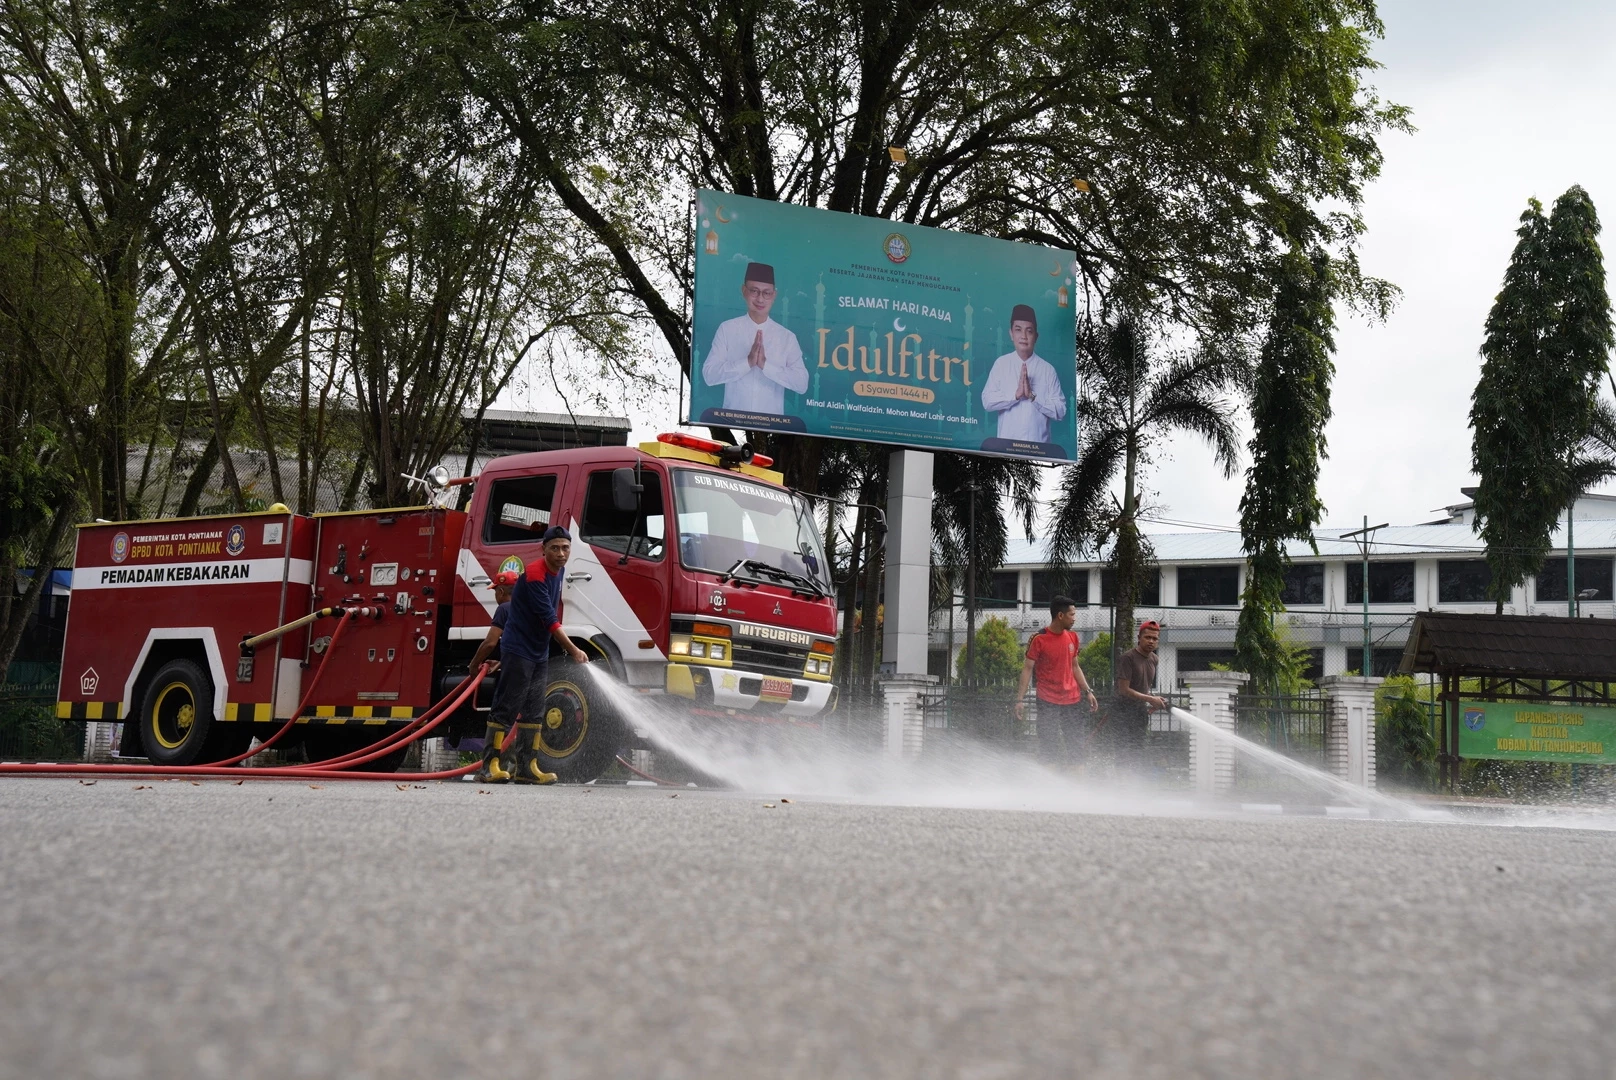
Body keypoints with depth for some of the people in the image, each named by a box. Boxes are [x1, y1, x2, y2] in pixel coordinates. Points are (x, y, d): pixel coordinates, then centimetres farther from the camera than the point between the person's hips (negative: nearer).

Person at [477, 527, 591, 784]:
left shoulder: (557, 572, 8)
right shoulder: (535, 575, -19)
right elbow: (549, 620, -22)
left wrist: (565, 646, 19)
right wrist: (573, 651, -19)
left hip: (539, 652, 9)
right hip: (518, 650, -9)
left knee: (534, 712, 8)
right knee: (506, 708, -9)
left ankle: (526, 767, 11)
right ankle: (490, 766, -8)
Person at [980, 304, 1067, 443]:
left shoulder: (1047, 369, 1)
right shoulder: (1001, 364, 3)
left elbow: (1060, 411, -2)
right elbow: (987, 401, -4)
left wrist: (1033, 396, -14)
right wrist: (1015, 394, -16)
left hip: (1038, 444, 0)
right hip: (1006, 442, 0)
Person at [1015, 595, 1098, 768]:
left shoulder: (1072, 637, 9)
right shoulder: (1039, 639, -9)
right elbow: (1027, 669, -7)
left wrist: (1088, 691, 11)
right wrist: (1020, 700, -12)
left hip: (1072, 700, 5)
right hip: (1048, 702, -5)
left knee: (1078, 747, 5)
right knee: (1049, 749, -2)